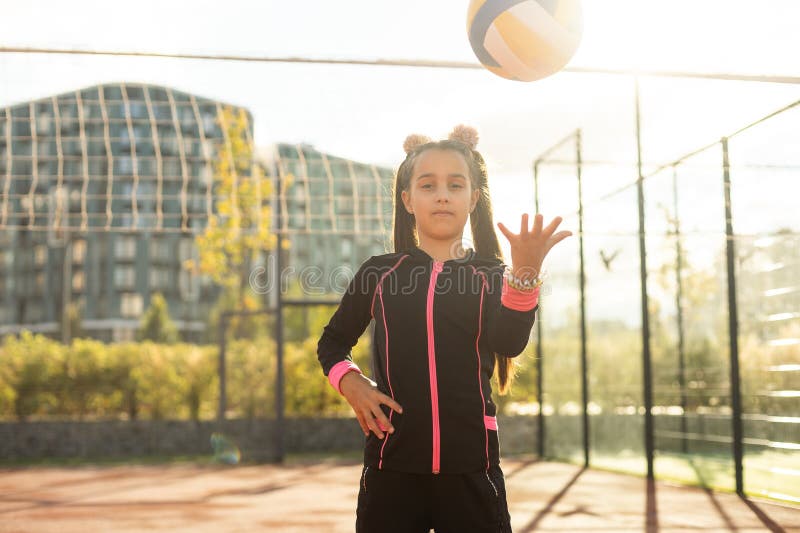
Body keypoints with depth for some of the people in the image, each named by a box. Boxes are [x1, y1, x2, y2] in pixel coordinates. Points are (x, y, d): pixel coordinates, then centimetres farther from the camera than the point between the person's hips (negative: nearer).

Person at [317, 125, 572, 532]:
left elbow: (510, 343, -15)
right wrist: (350, 383, -4)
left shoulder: (491, 275, 3)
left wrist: (525, 272, -31)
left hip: (470, 465, 0)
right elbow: (332, 342, 17)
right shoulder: (380, 272, 5)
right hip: (392, 461, 1)